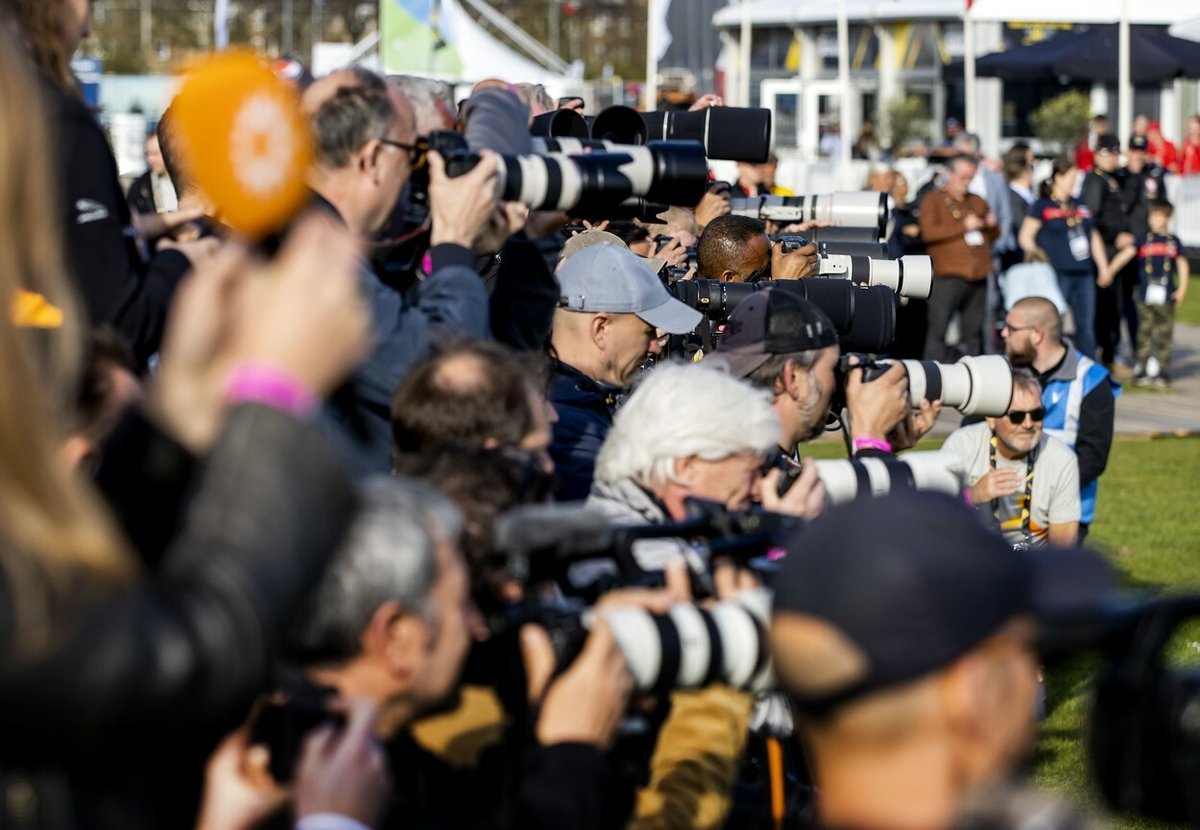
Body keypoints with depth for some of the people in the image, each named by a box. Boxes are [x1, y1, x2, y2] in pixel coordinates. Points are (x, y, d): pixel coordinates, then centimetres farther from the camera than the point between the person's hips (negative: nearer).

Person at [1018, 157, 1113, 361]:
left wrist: (1103, 267, 21)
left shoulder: (1079, 207, 19)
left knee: (1086, 325, 4)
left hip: (1084, 273, 6)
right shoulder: (1042, 206, 1)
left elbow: (1094, 238, 25)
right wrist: (1036, 255, -14)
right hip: (1058, 273, -6)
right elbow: (1025, 237, -2)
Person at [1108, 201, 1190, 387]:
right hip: (1145, 295, 0)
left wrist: (1182, 289, 3)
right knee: (1144, 333, 1)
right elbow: (1127, 254, -5)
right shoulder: (1143, 240, 5)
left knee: (1164, 335, 2)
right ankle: (1142, 370, 6)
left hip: (1166, 297, 0)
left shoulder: (1174, 241, 8)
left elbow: (1182, 265, 12)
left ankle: (1163, 372, 8)